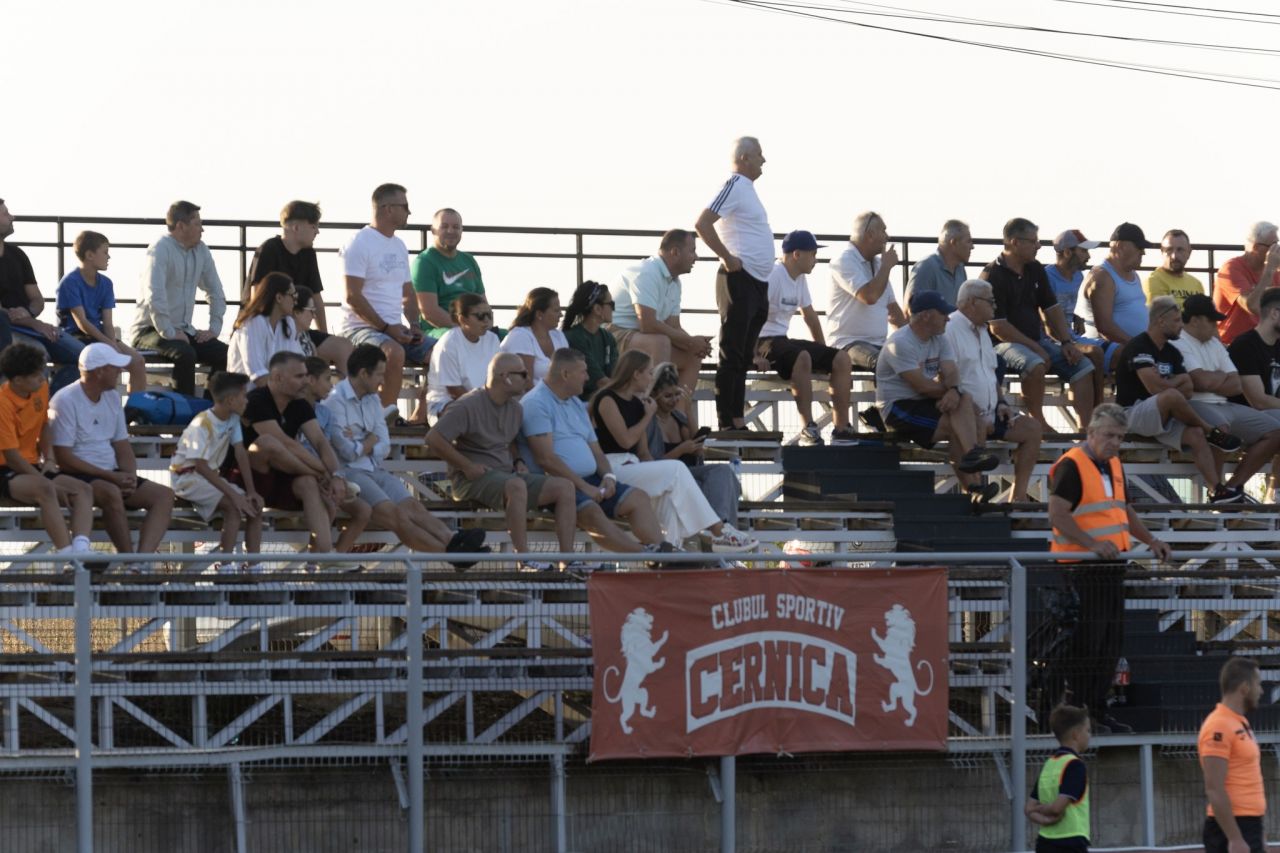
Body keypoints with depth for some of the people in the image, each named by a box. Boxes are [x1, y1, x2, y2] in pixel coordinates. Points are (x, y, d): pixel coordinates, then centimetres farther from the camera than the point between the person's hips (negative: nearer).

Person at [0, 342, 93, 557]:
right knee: (45, 489, -37)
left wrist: (48, 459, 0)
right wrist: (51, 483, -21)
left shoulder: (41, 389, 3)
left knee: (83, 489, -11)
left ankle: (81, 546, -36)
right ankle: (66, 552, -46)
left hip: (32, 467, 9)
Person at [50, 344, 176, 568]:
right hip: (77, 476, -8)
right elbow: (63, 459, -16)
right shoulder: (65, 401, -11)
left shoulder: (112, 398, 13)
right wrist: (111, 477, -18)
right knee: (111, 493, -38)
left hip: (112, 475, 8)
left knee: (164, 495, -11)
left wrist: (130, 476, -6)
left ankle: (143, 557, -31)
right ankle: (130, 561, -29)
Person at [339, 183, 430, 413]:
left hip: (395, 329, 8)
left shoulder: (398, 246, 18)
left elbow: (408, 294, 22)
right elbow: (353, 296, -14)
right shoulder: (360, 243, -7)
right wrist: (386, 328, -18)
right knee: (395, 352, -37)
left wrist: (413, 325, 2)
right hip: (362, 327, -8)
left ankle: (420, 417, -4)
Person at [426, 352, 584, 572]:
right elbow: (433, 439, -14)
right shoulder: (468, 406, -10)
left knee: (564, 486, -7)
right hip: (473, 479, -8)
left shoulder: (515, 408, 15)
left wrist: (518, 462, 11)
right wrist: (467, 466, -15)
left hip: (507, 473, 8)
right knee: (516, 485, -39)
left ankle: (567, 559, -12)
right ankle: (524, 559, -36)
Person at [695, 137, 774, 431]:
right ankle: (727, 424, -7)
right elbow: (702, 224, -22)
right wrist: (728, 258, -19)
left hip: (757, 282, 10)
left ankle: (737, 421, 15)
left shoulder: (746, 187, 17)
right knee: (732, 355, -8)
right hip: (740, 281, -10)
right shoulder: (735, 186, -11)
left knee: (744, 356, 11)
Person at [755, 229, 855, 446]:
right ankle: (808, 428, -38)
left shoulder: (800, 278, 14)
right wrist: (757, 349, -28)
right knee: (802, 357, -38)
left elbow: (810, 316, 23)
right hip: (764, 343, -10)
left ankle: (841, 428, -1)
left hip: (783, 341, 10)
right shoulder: (773, 276, -14)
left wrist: (824, 353, 21)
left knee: (841, 359, 0)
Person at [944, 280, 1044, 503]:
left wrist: (1000, 403, 10)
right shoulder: (950, 329, -10)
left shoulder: (981, 332, 22)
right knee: (978, 426, -39)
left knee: (1033, 428, 0)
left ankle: (1018, 495, -4)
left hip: (989, 411, 9)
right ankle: (973, 492, -39)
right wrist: (976, 413, -23)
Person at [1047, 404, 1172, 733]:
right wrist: (1093, 544, -25)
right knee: (1086, 642, -8)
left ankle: (1098, 710, 17)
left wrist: (1150, 541, 17)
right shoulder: (1071, 465, -11)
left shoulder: (1114, 465, 17)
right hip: (1082, 567, -9)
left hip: (1111, 566, 9)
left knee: (1111, 643, 10)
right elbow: (1057, 514, -19)